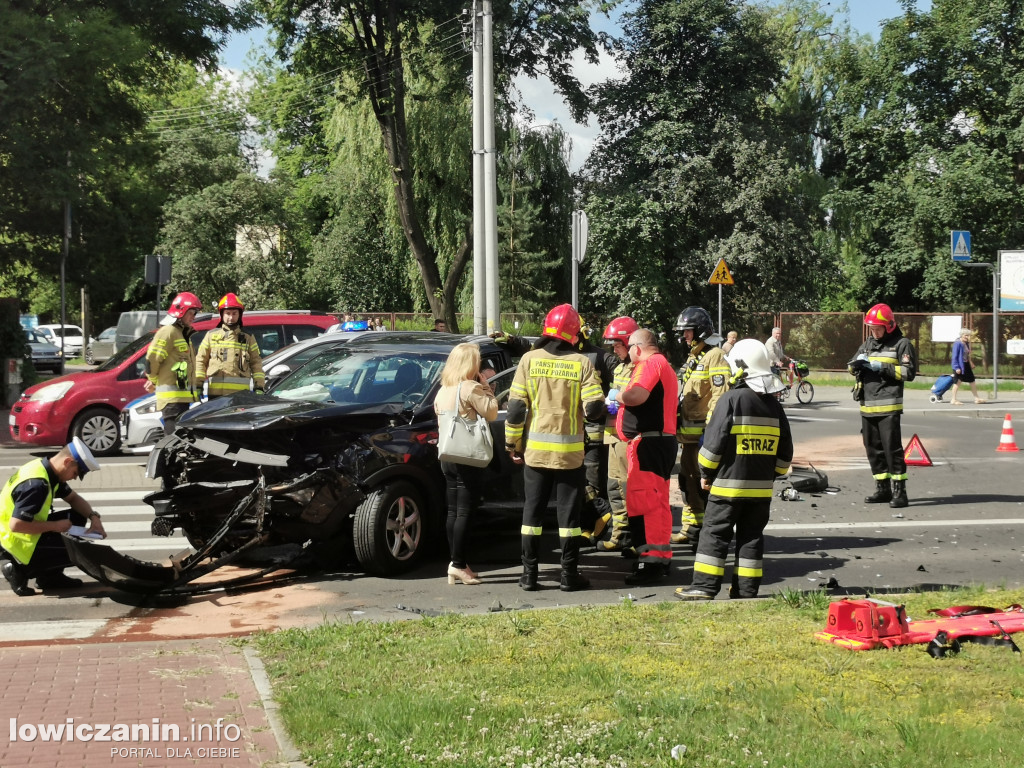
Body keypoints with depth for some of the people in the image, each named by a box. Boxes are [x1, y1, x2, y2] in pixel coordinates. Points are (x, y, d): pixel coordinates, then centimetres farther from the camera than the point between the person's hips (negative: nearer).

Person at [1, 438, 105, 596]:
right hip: (17, 544, -10)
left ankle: (51, 576, 11)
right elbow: (16, 525, -32)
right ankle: (21, 570, -3)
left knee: (77, 517, 11)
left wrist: (94, 517, -1)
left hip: (29, 535, 10)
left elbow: (73, 498, 17)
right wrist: (55, 526, -21)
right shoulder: (37, 484, -28)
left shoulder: (48, 471, 3)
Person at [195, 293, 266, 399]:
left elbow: (256, 364, 11)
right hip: (215, 391, 0)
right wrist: (198, 385, 2)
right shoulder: (211, 336, 14)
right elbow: (200, 361, 12)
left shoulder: (248, 338, 14)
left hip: (240, 392, 0)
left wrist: (259, 387, 1)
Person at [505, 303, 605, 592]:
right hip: (570, 450, -1)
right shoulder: (581, 363, -6)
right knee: (568, 512, 7)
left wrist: (512, 441, 6)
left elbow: (516, 406, -4)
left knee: (532, 511, 10)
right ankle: (569, 575, 10)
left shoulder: (530, 360, -4)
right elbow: (594, 409, -10)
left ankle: (529, 573, 11)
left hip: (535, 448, 1)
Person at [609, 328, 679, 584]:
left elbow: (636, 396, -28)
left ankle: (651, 560, -15)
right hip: (664, 439, 11)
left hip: (648, 441, -11)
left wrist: (616, 396, -9)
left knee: (642, 502, -13)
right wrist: (621, 402, 31)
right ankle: (662, 557, 21)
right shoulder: (665, 366, 23)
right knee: (657, 502, 15)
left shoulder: (649, 364, -11)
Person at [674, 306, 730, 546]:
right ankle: (691, 527, 24)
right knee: (688, 479, 15)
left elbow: (720, 395, -20)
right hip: (689, 432, 10)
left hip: (704, 431, -10)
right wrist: (678, 423, 21)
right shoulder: (692, 357, 19)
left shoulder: (714, 356, -12)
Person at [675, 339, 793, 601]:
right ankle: (747, 589, 13)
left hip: (729, 483, -5)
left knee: (714, 533, 1)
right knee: (751, 537, 11)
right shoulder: (774, 404, 7)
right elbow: (785, 450, 11)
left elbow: (715, 441, -12)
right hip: (761, 486, 5)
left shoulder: (732, 398, -11)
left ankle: (704, 586, 0)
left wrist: (706, 473, 0)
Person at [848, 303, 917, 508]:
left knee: (892, 449, -9)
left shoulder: (901, 344, 0)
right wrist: (857, 363, -2)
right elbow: (851, 367, 21)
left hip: (888, 406, -7)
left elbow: (909, 372, -8)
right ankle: (882, 489, 18)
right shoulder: (868, 343, 19)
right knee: (873, 449, 10)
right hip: (867, 406, 7)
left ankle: (899, 491, -6)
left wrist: (883, 367, -13)